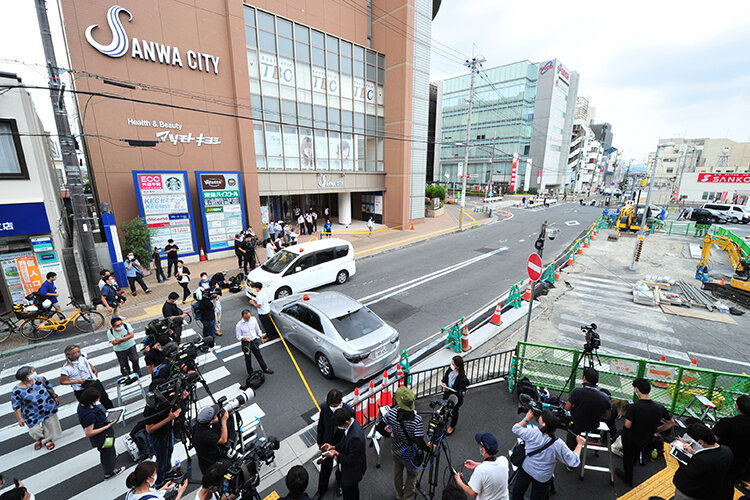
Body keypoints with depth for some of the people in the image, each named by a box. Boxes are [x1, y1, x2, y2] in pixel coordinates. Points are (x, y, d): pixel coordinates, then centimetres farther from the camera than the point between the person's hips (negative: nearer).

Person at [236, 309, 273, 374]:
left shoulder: (253, 319, -8)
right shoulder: (239, 325, -19)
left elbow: (257, 329, 7)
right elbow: (238, 337, -10)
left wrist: (261, 337, 15)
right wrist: (245, 338, -29)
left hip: (255, 341, 3)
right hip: (246, 343, -3)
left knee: (259, 356, 17)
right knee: (248, 358, 14)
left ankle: (265, 369, 34)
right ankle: (250, 372, 36)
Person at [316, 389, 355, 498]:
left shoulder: (349, 411, -34)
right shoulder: (324, 407, -26)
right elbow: (320, 425, -7)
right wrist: (319, 441, 4)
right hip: (327, 442, 2)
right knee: (325, 466, 24)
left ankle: (339, 482, 58)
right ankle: (322, 488, 52)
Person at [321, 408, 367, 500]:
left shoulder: (355, 437, -42)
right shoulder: (352, 422, -14)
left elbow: (351, 460, -28)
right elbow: (345, 442, 4)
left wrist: (337, 454, -24)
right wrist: (334, 447, -8)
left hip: (352, 472, -8)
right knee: (353, 489, 32)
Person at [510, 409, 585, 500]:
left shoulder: (533, 433, -28)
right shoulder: (558, 445, -29)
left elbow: (516, 428, -9)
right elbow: (574, 462, -13)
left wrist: (527, 419, 3)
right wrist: (579, 444, -2)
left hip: (525, 469, 0)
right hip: (542, 478, 0)